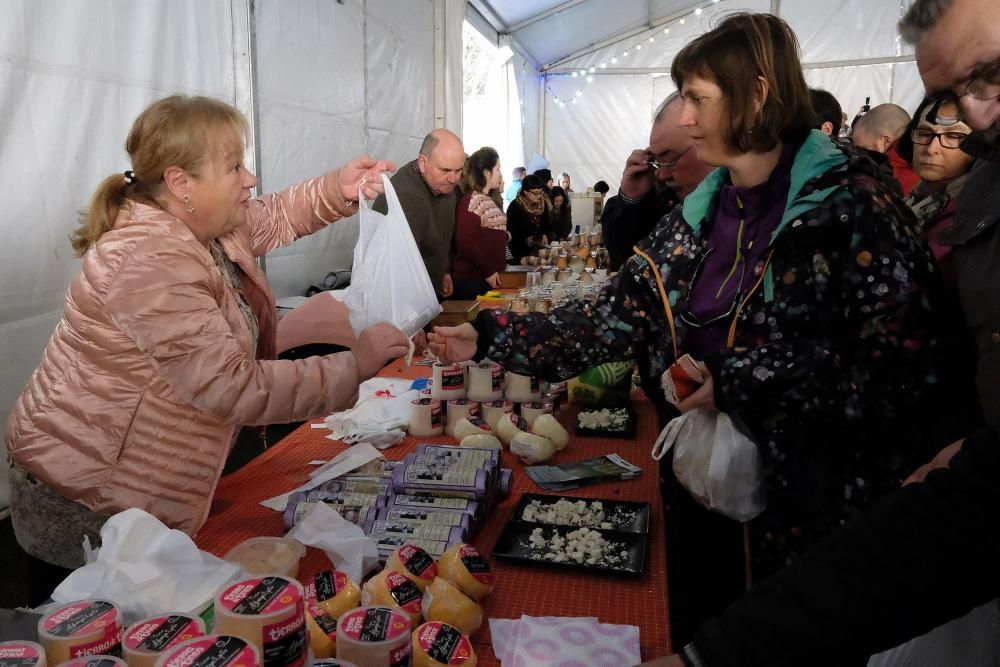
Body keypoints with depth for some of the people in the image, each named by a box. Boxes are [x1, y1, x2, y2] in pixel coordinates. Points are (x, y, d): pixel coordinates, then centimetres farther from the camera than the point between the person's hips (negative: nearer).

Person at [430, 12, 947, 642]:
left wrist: (738, 385, -22)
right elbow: (617, 317, 0)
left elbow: (904, 360, -19)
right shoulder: (698, 214, 5)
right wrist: (491, 337, -7)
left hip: (816, 501, -5)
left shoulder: (851, 204, -14)